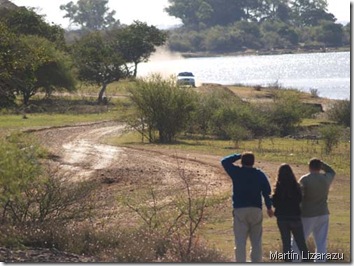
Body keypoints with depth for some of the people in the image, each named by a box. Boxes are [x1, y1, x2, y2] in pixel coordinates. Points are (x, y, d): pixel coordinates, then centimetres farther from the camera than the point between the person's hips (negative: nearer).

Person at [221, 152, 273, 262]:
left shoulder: (236, 172, -1)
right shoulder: (260, 174, 5)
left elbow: (224, 161, 12)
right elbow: (267, 192, 5)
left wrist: (238, 156, 16)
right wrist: (269, 207, 13)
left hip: (240, 210, -2)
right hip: (256, 210, 2)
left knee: (240, 242, -3)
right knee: (256, 242, 8)